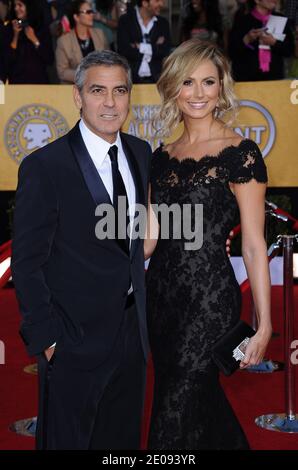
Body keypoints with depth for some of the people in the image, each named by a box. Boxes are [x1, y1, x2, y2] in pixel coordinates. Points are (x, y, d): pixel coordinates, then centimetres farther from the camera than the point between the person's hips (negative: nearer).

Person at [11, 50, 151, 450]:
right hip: (74, 340, -6)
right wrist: (45, 338, -13)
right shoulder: (45, 166, -15)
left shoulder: (142, 154, 4)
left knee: (124, 439, 18)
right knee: (68, 439, 9)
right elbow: (27, 262, -12)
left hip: (132, 329, 6)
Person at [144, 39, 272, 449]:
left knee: (176, 415, -4)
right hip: (162, 294, 6)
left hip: (211, 296, -6)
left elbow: (253, 244, -10)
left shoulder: (241, 153, -8)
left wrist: (264, 323, -12)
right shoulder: (162, 157, 10)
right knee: (201, 402, 16)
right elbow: (149, 240, 11)